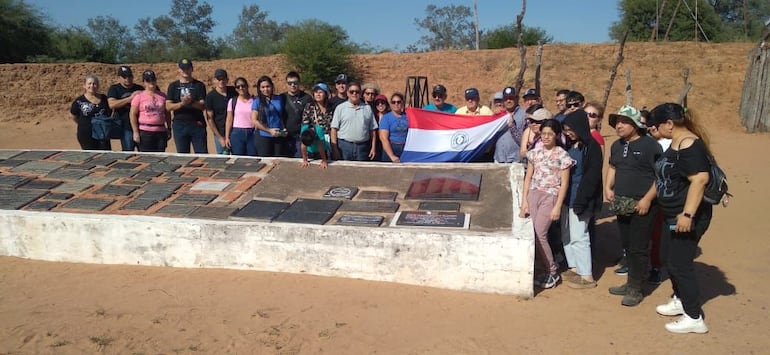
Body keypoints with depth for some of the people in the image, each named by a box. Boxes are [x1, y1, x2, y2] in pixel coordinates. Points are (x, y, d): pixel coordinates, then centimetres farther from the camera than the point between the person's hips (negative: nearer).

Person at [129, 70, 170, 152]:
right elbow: (132, 114, -2)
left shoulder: (162, 96, 11)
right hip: (144, 132, -3)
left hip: (161, 132, 3)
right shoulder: (139, 96, 1)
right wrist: (135, 132, -8)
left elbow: (167, 114, 17)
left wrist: (169, 129, 12)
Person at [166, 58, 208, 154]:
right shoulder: (173, 86, 9)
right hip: (179, 125, 2)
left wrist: (191, 102, -23)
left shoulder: (199, 85, 4)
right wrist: (181, 103, -19)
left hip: (197, 125, -2)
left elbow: (203, 106, -4)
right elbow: (168, 106, -1)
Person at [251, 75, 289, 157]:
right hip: (263, 137, -3)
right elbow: (254, 121, -6)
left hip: (280, 136, 3)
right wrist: (269, 130, -12)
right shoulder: (257, 101, -2)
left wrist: (285, 130, -1)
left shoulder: (279, 99, 8)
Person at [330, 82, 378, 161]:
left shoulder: (367, 108, 12)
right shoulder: (340, 108, 5)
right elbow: (334, 129, 0)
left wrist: (373, 147, 3)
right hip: (344, 146, -2)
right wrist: (334, 149, -7)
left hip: (363, 147, 2)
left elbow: (372, 130, 10)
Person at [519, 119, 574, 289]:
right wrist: (524, 200, 4)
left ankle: (552, 273, 8)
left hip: (550, 197, -4)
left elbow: (564, 183, -4)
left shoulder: (562, 155, -4)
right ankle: (549, 269, 13)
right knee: (532, 234, -2)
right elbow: (528, 177, 11)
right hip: (533, 194, 5)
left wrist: (557, 207, -9)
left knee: (539, 234, -9)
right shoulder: (535, 152, 9)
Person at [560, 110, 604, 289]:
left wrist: (580, 200, -21)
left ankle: (587, 276, 4)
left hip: (579, 198, -8)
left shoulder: (591, 147, -11)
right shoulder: (569, 145, 12)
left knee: (578, 236, -5)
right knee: (567, 235, 12)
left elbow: (592, 176, -16)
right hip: (567, 196, 8)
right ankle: (574, 268, 25)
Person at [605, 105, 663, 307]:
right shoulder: (617, 146, 10)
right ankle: (631, 283, 29)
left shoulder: (650, 145, -12)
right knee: (627, 246, 16)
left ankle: (636, 289, 11)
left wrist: (647, 199, -19)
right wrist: (608, 187, 9)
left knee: (638, 248, 0)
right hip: (621, 204, 7)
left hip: (641, 205, -7)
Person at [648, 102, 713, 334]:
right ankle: (680, 300, 37)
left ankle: (694, 318, 8)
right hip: (672, 215, 10)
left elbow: (700, 179, -29)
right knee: (667, 258, 19)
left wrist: (688, 214, -32)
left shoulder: (689, 145, -20)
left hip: (687, 217, -10)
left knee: (679, 263, -3)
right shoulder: (676, 143, 11)